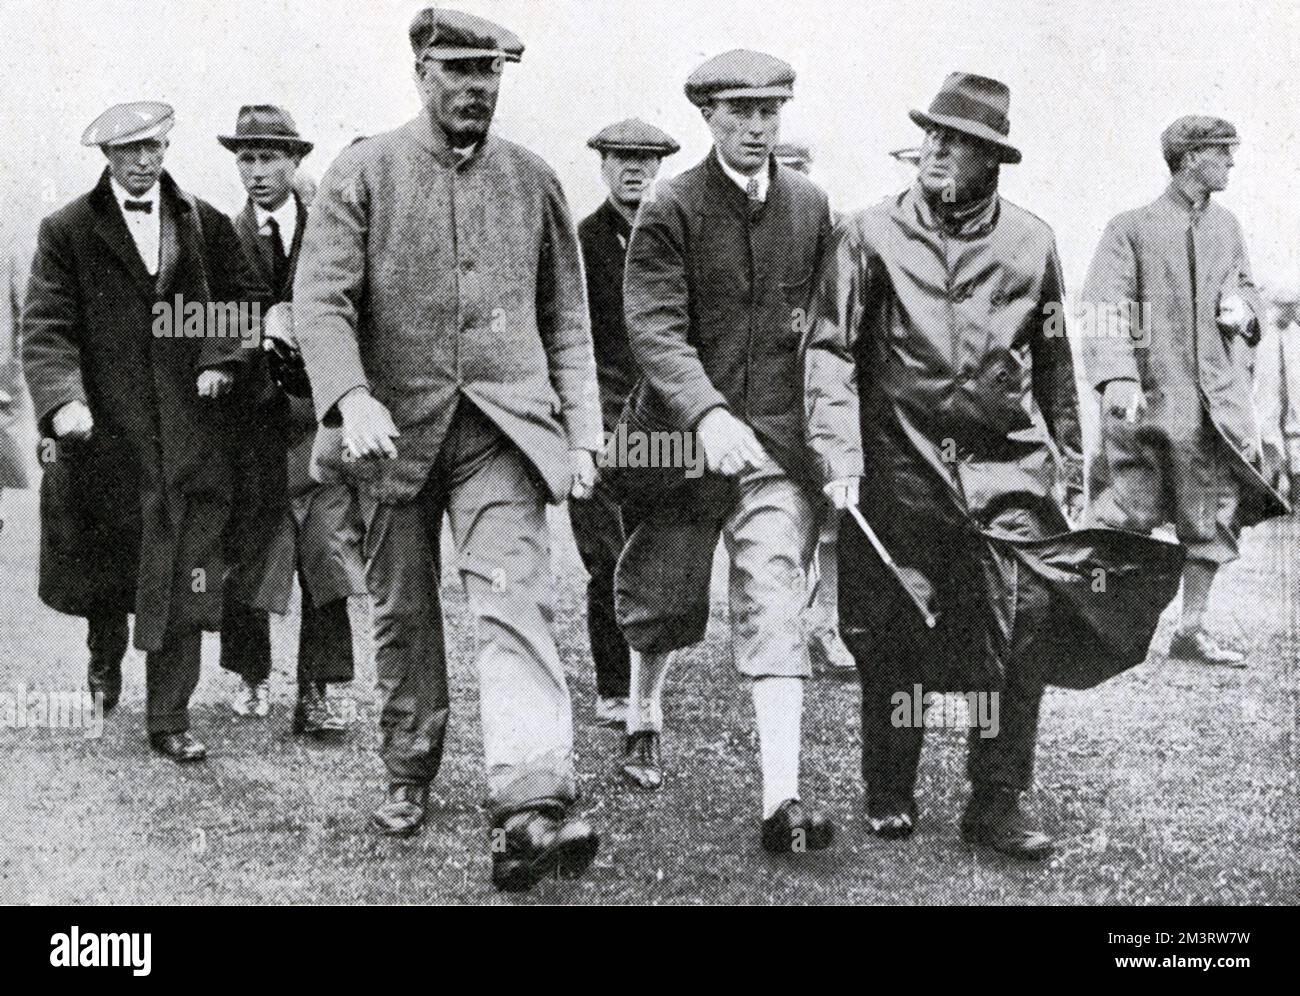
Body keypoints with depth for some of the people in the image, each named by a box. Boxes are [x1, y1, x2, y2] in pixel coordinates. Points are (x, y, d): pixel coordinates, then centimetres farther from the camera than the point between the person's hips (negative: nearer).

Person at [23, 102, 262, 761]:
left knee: (183, 575, -2)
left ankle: (170, 719, 6)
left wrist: (221, 359, -5)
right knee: (102, 563, 14)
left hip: (190, 429, 1)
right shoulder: (67, 232, 1)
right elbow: (46, 329, -7)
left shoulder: (207, 225, 8)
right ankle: (105, 657, 45)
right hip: (103, 427, 0)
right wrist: (61, 399, -24)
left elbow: (245, 299, 13)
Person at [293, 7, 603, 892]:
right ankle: (409, 777, 30)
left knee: (514, 600, -16)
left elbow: (567, 321, 13)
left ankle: (533, 805, -24)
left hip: (504, 427, 0)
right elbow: (321, 299, -7)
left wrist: (582, 435, 6)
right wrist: (351, 398, -24)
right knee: (403, 613, 12)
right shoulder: (363, 174, 2)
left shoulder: (533, 181, 9)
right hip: (395, 426, 0)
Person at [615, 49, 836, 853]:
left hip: (778, 439, 2)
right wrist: (708, 415, -30)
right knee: (666, 604, 12)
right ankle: (644, 719, 42)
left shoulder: (811, 207, 7)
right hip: (682, 435, -1)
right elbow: (655, 329, -15)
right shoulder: (671, 209, -5)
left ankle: (783, 796, -10)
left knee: (775, 605, -9)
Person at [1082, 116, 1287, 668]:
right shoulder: (1131, 228, -5)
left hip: (1221, 396, 6)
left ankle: (1192, 631, 19)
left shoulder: (1227, 227, 14)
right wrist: (1116, 377, -28)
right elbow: (1102, 306, -14)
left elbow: (1247, 285, 28)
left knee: (1216, 513, 7)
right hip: (1152, 397, -6)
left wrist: (1244, 308, 2)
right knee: (1127, 514, -3)